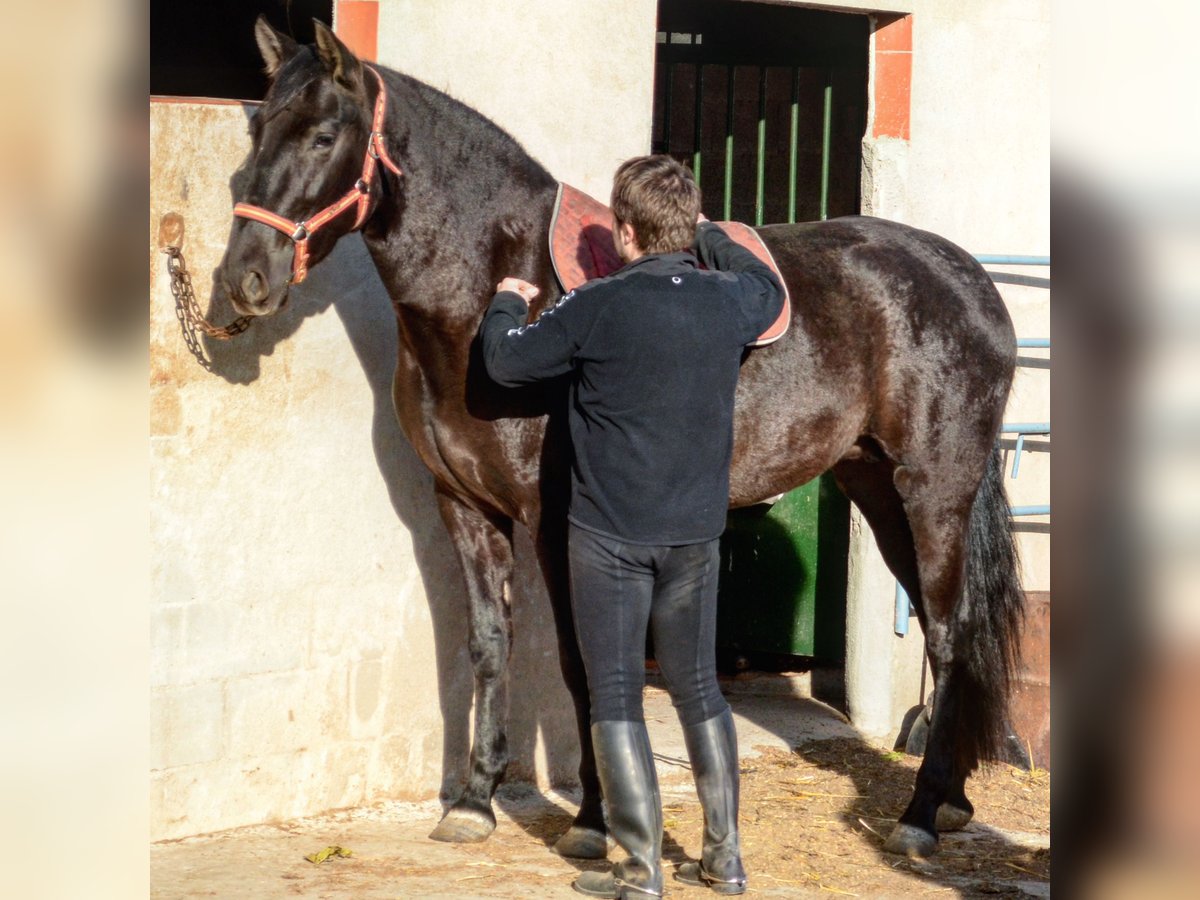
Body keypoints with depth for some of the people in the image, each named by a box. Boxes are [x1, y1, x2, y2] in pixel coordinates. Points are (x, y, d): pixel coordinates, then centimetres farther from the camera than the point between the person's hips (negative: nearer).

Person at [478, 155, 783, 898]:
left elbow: (508, 363, -3)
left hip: (610, 534, -5)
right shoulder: (729, 301, -1)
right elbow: (770, 290, 24)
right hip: (697, 531, 5)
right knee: (699, 687, 16)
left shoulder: (599, 308, -16)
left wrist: (506, 304, 17)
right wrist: (708, 237, 34)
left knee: (616, 697, 2)